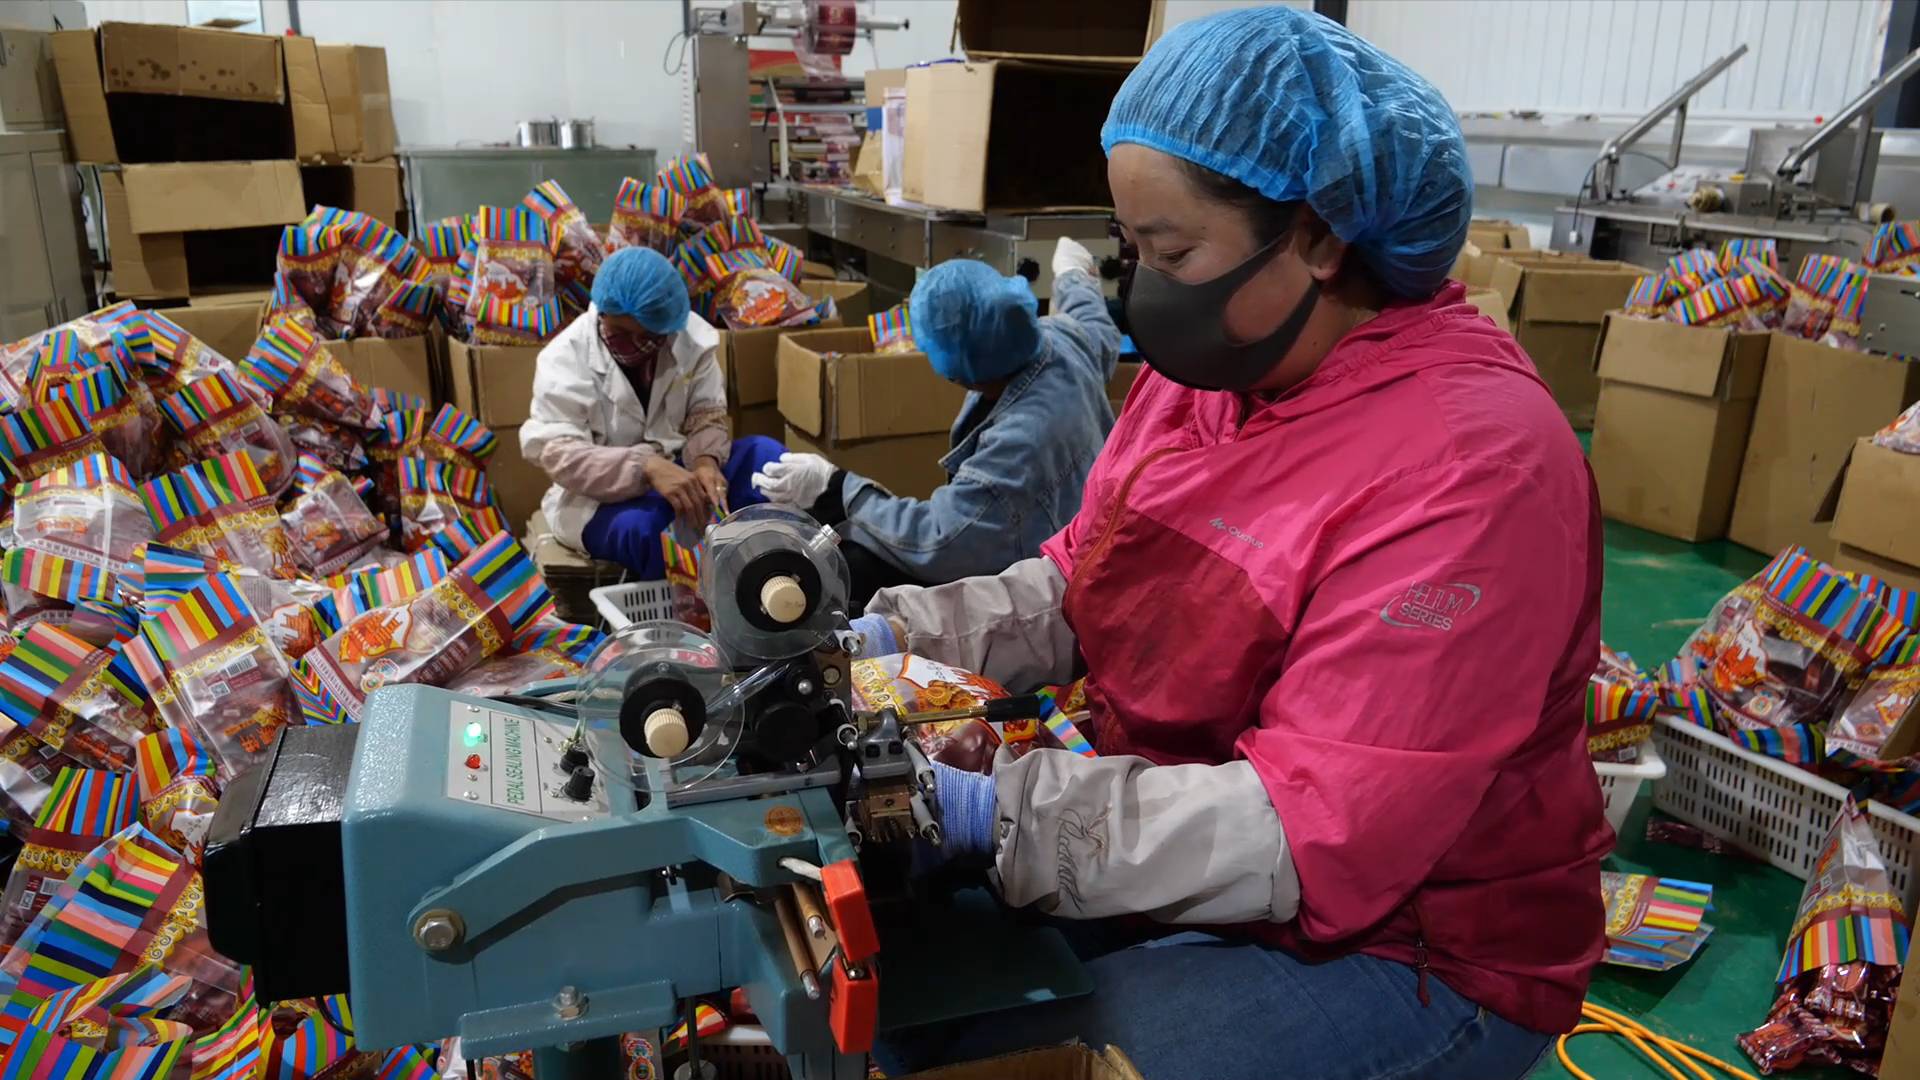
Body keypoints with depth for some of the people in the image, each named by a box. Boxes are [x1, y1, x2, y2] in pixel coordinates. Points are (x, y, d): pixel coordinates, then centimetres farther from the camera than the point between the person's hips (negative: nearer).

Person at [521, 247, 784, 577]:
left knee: (767, 455, -17)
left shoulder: (691, 336, -5)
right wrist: (646, 468, -40)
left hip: (677, 469, 4)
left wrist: (705, 460, -27)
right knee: (637, 527, -38)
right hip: (600, 495, -4)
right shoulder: (565, 358, -15)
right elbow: (559, 454, -23)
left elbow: (707, 413, -2)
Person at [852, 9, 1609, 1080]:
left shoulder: (1469, 465, -27)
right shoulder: (1208, 366, -2)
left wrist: (992, 810, -31)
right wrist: (896, 637, -8)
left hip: (1413, 954, -6)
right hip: (1185, 861, 7)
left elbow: (1316, 829, -30)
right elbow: (1075, 582, 6)